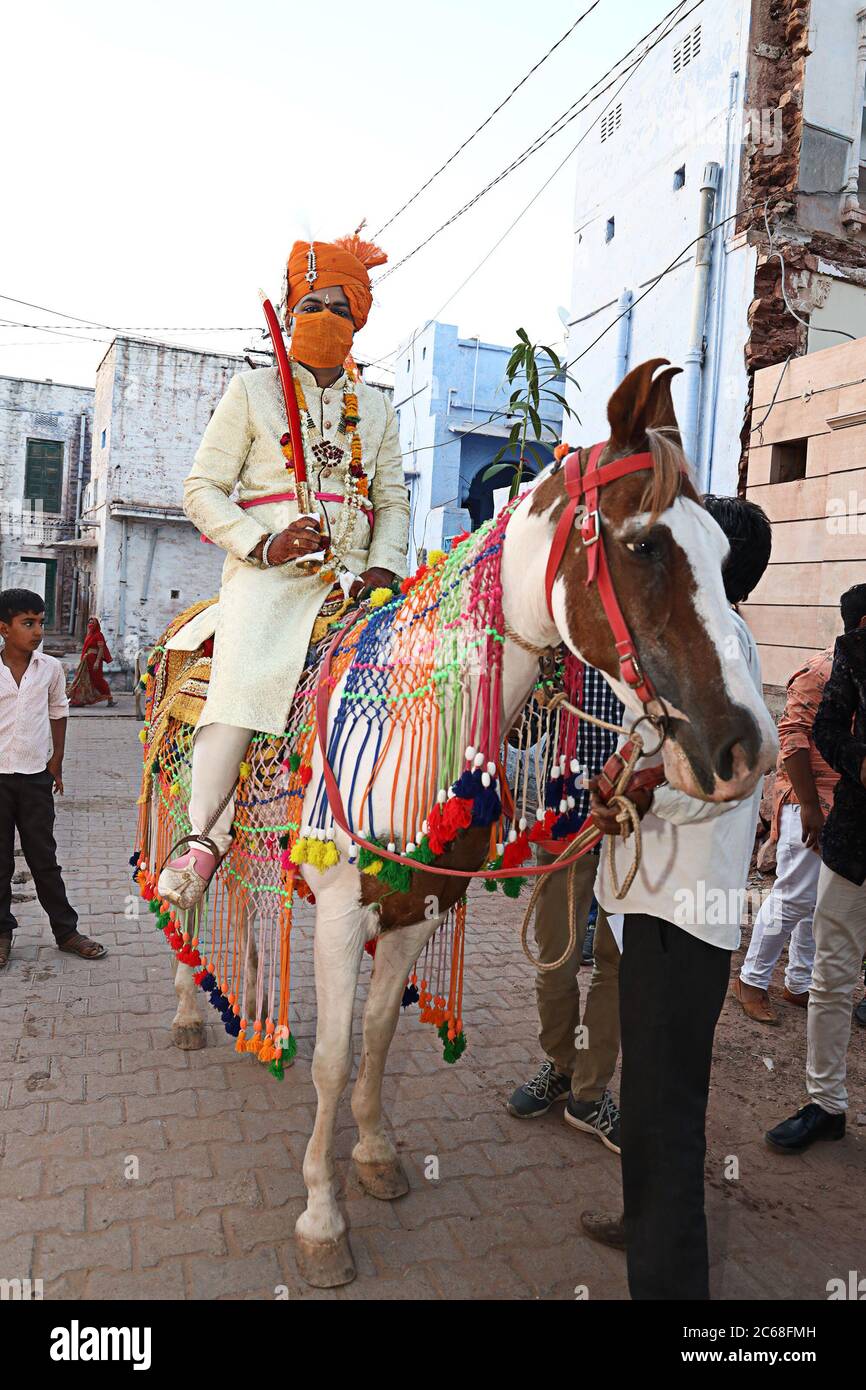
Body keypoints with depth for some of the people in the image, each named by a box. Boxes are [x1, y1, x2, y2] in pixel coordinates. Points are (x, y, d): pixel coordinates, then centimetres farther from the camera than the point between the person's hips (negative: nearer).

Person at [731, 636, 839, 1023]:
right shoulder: (821, 669, -12)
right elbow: (792, 734, -18)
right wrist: (809, 804, -20)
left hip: (845, 807, 8)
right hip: (810, 802, -8)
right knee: (795, 896, -3)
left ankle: (800, 982, 25)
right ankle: (751, 980, 12)